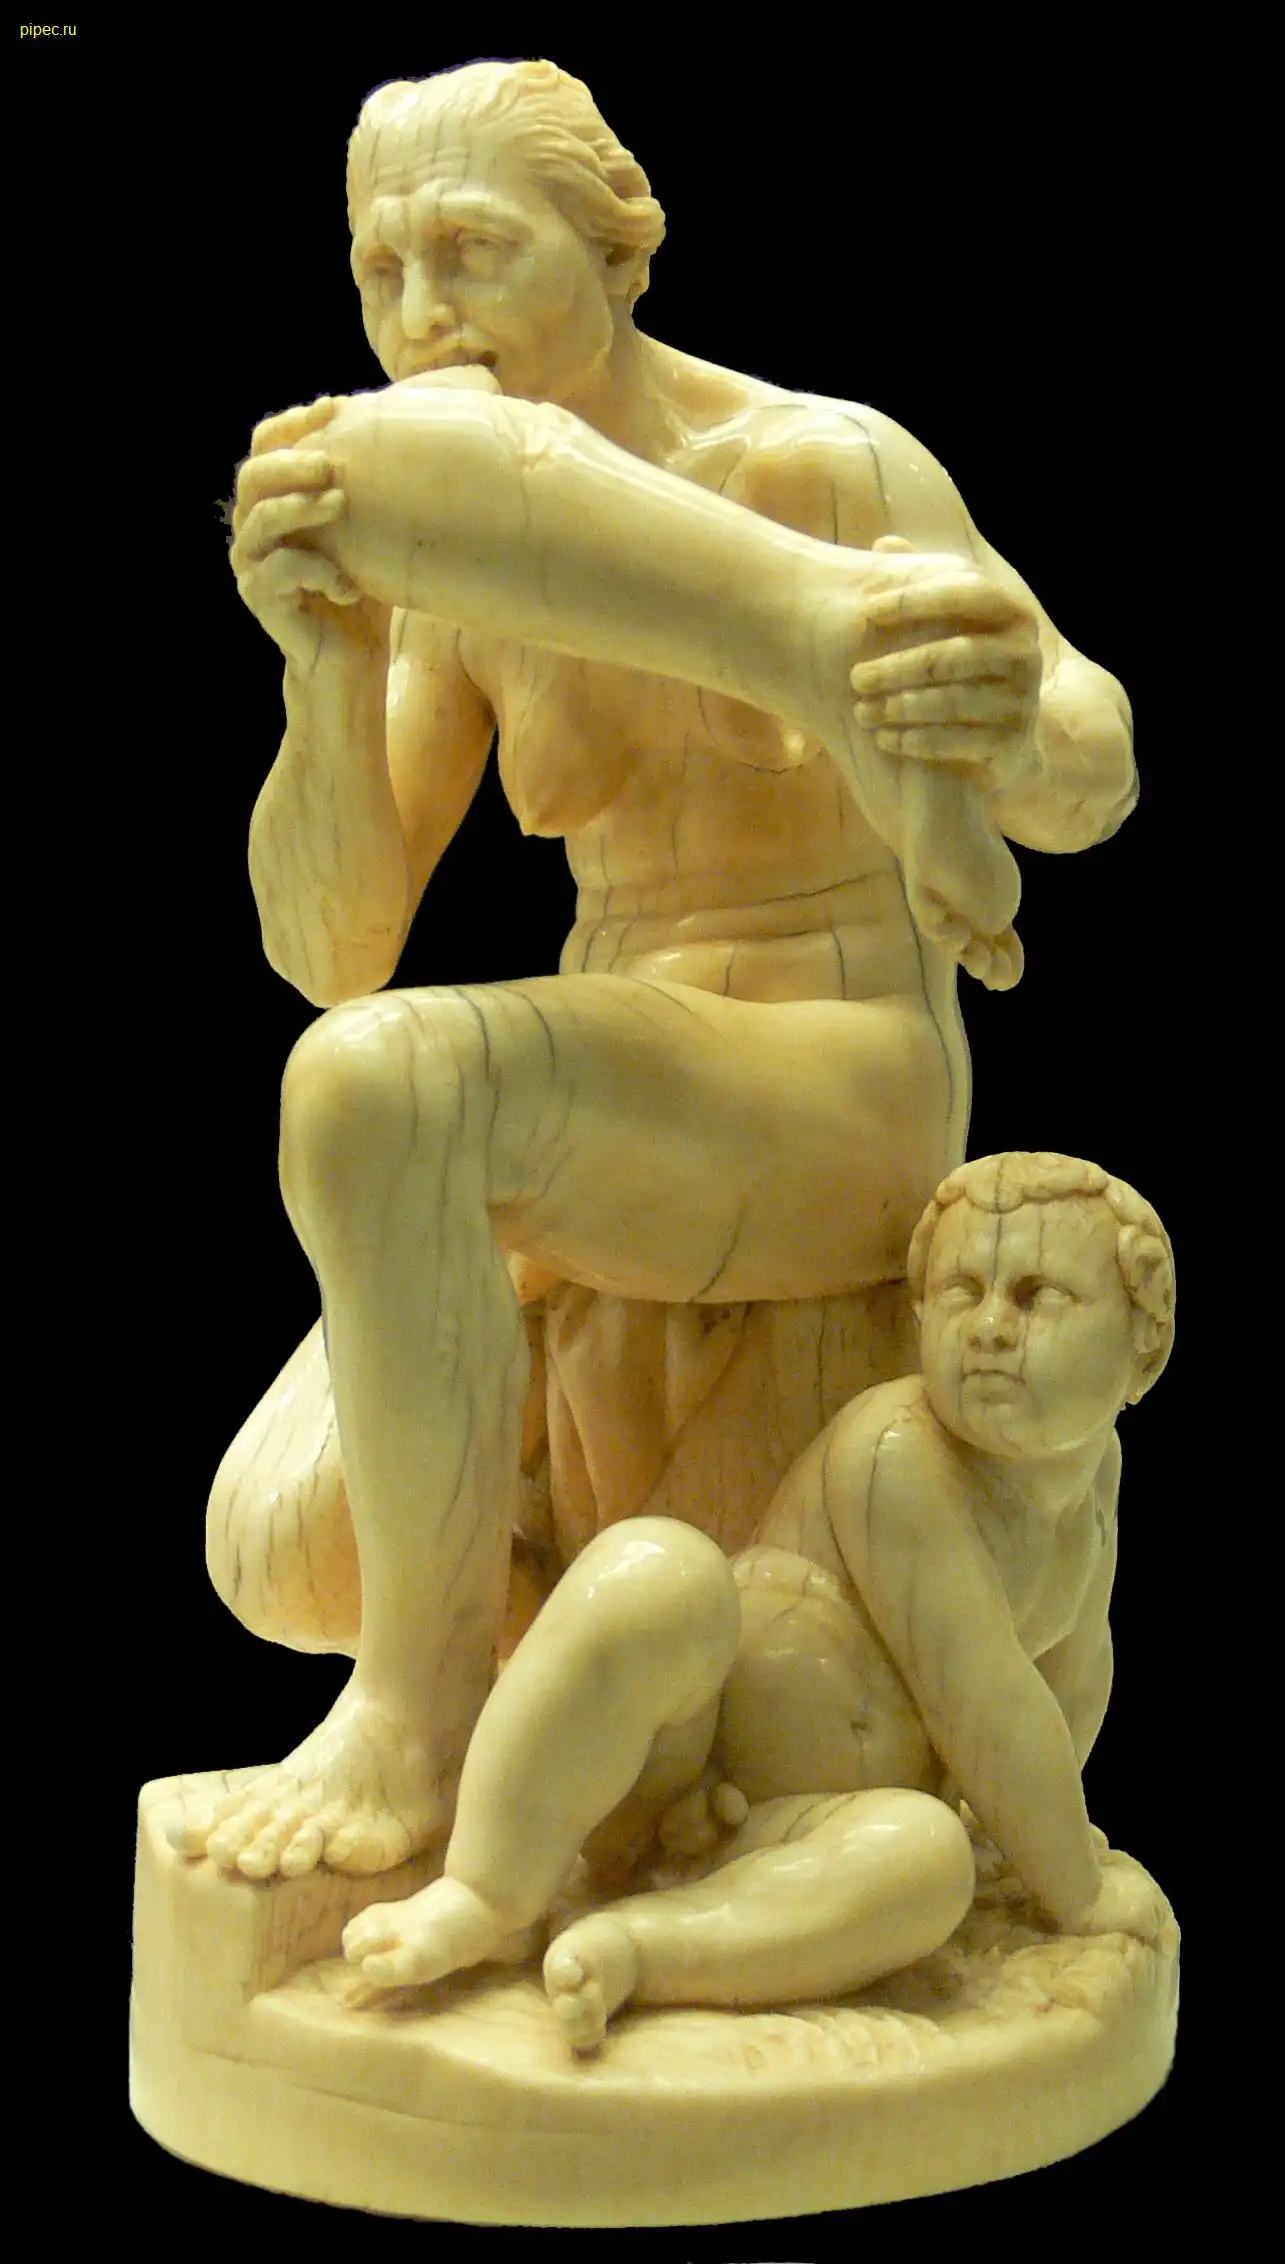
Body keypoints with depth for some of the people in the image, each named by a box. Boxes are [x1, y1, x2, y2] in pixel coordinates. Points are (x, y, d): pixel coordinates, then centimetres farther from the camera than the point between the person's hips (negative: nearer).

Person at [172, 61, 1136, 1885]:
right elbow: (328, 950, -3)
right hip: (628, 1146, 6)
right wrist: (324, 660, -22)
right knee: (280, 1562, -9)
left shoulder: (837, 467, -11)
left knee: (373, 1089, -34)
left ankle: (427, 1712, -18)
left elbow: (1082, 788, -24)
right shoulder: (461, 574, 6)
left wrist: (1022, 725, -50)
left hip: (835, 1126, -6)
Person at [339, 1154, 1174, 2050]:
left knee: (925, 1853, -32)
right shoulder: (897, 1454, -17)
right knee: (657, 1572, -38)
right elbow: (982, 1705, -17)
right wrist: (1078, 1886, -7)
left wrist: (1046, 1807, 34)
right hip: (642, 1771, -5)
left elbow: (1077, 1654, 26)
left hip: (779, 1834, 6)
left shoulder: (1090, 1459, 8)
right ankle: (485, 1899, -31)